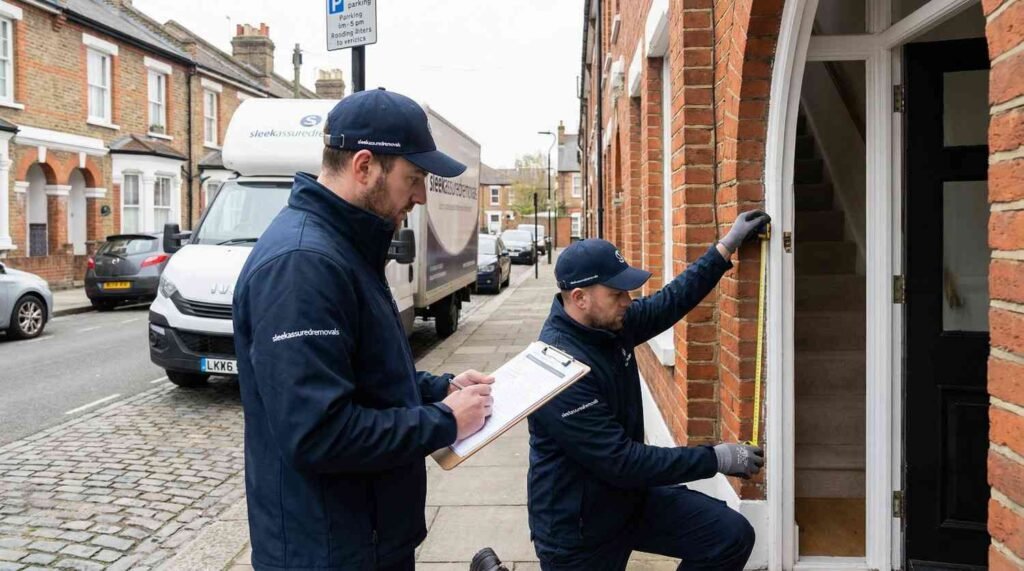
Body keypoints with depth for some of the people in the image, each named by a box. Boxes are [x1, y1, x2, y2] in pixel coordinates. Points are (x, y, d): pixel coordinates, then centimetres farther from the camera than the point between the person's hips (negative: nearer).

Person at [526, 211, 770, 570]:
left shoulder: (611, 325, -5)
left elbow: (671, 301, 13)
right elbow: (620, 461, -29)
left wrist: (727, 246, 12)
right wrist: (716, 459, -23)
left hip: (631, 497, 7)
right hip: (578, 528, -7)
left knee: (732, 536, -5)